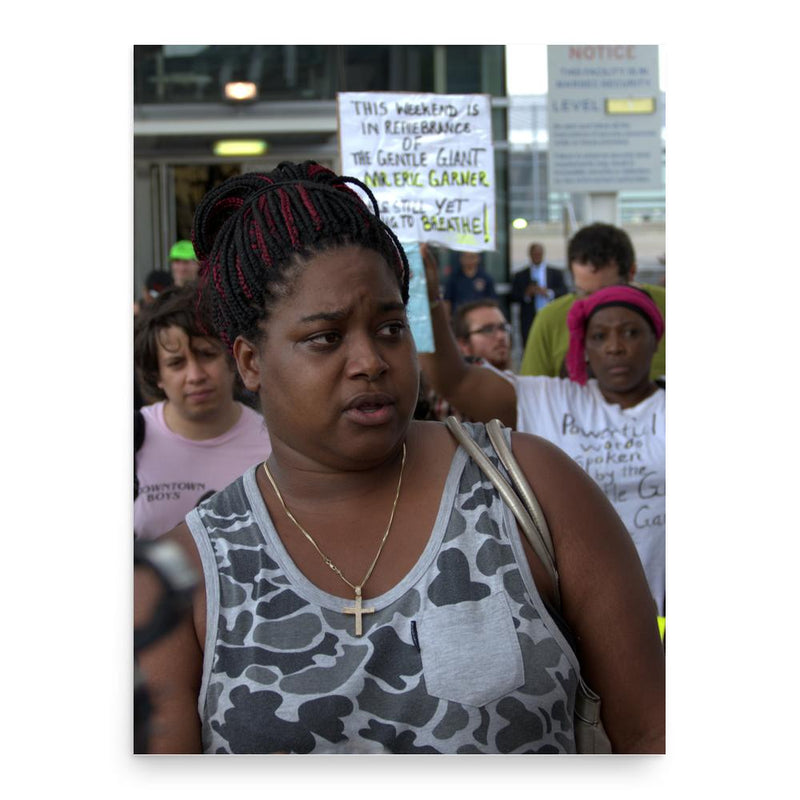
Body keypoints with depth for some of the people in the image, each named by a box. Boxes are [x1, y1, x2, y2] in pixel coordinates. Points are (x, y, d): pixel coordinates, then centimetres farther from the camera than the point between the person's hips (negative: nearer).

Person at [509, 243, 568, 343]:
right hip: (529, 322, 0)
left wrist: (548, 293, -13)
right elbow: (512, 297, 5)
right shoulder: (519, 276, 13)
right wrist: (526, 294, -14)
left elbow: (564, 292, 4)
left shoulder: (556, 273, 14)